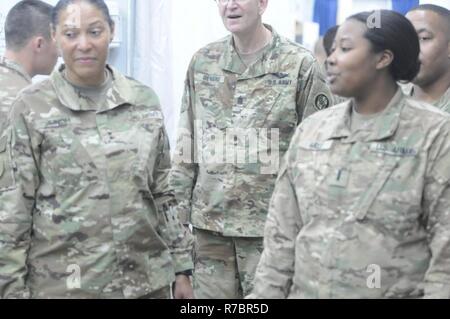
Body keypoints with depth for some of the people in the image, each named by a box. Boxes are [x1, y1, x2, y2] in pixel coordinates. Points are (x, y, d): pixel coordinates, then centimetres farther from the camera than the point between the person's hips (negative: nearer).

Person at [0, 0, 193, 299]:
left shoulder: (144, 101, 3)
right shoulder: (31, 108, -6)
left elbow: (163, 193, 9)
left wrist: (181, 267, 6)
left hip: (148, 281, 3)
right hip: (63, 285, -3)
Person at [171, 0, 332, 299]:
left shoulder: (300, 65, -6)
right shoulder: (202, 62, 7)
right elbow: (186, 144, 11)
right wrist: (178, 213, 7)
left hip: (271, 224, -4)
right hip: (209, 222, 4)